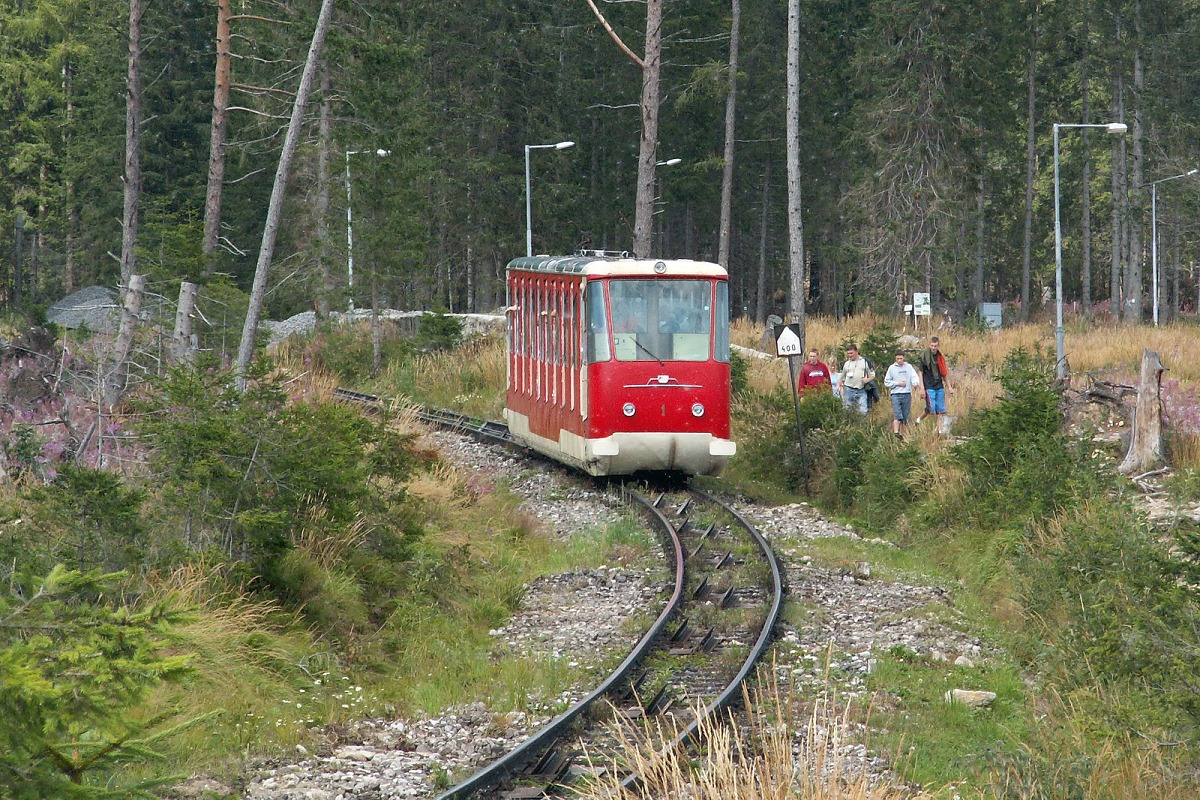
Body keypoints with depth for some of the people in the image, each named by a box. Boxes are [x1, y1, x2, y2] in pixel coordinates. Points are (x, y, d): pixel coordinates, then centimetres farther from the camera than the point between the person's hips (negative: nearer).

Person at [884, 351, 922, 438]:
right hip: (895, 394, -2)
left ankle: (902, 434, 15)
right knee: (897, 415, -16)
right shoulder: (892, 368, 6)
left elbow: (914, 376, -5)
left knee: (905, 417, 6)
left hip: (907, 394, 2)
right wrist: (898, 383, -5)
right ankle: (896, 433, -24)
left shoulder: (909, 367, 8)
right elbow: (886, 382, 7)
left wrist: (916, 383, -27)